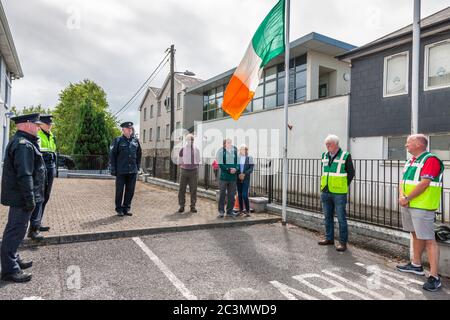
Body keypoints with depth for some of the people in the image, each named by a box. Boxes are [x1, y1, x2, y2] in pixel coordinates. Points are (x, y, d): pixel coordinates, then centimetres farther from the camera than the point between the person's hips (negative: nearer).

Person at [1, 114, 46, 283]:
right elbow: (24, 175, -25)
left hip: (18, 196, 11)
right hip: (21, 198, -11)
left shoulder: (20, 142, 15)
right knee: (16, 231, -2)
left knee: (15, 230, 21)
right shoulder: (24, 145, -20)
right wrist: (30, 199, -23)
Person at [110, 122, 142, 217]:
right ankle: (119, 209, 18)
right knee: (119, 191, 6)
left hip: (133, 171, 4)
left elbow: (139, 155, 15)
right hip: (121, 171, -4)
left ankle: (126, 208, 21)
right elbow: (112, 155, -3)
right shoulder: (118, 141, -2)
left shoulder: (135, 141, 9)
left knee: (130, 191, 8)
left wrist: (138, 167, 10)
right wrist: (113, 169, -6)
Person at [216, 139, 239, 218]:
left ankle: (230, 211, 21)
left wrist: (236, 169, -11)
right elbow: (220, 164, -8)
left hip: (233, 177, 3)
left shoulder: (235, 151, 7)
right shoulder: (221, 151, -3)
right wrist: (229, 169, -18)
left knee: (232, 195, 9)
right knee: (222, 194, 3)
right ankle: (221, 211, 14)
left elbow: (238, 162, 9)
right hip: (223, 176, -3)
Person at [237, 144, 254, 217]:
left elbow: (251, 169, -4)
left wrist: (244, 174, -15)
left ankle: (247, 211, 0)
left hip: (246, 179, -2)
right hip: (238, 179, 3)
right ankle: (241, 210, 16)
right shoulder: (237, 158, 6)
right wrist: (239, 174, -11)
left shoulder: (249, 158, 1)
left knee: (244, 195, -11)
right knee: (239, 195, 6)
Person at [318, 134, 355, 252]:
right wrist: (324, 185, 12)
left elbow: (351, 173, -3)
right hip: (325, 192, 6)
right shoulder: (325, 156, 10)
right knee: (328, 217, 14)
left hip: (338, 193, -6)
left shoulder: (345, 156, -7)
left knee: (341, 218, 0)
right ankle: (329, 238, 27)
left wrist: (344, 185, -3)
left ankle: (343, 242, 10)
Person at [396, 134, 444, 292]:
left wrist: (407, 199, -15)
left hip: (422, 207, -9)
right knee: (416, 235, 20)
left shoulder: (431, 160, -13)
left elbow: (424, 184, -21)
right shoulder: (411, 161, 15)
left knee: (429, 239, -6)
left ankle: (434, 277, -1)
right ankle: (416, 265, 34)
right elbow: (404, 180, 12)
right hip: (408, 205, 9)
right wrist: (402, 196, -5)